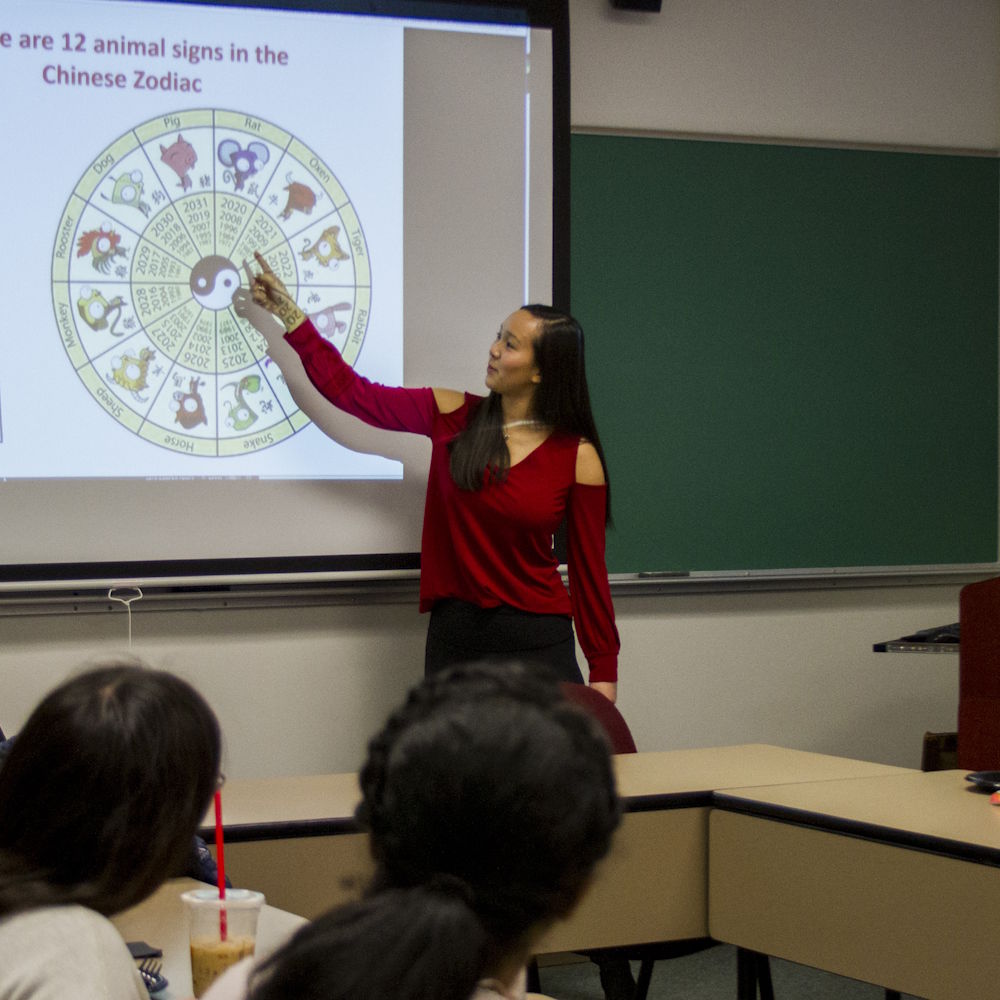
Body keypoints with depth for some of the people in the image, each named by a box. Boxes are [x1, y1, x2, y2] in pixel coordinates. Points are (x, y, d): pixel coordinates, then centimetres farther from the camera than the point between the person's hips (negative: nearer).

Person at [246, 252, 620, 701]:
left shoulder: (577, 457, -5)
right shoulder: (454, 416, 3)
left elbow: (588, 568, 0)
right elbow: (353, 393, 9)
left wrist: (604, 671, -1)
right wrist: (289, 315, 9)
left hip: (537, 645, -3)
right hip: (454, 633, 3)